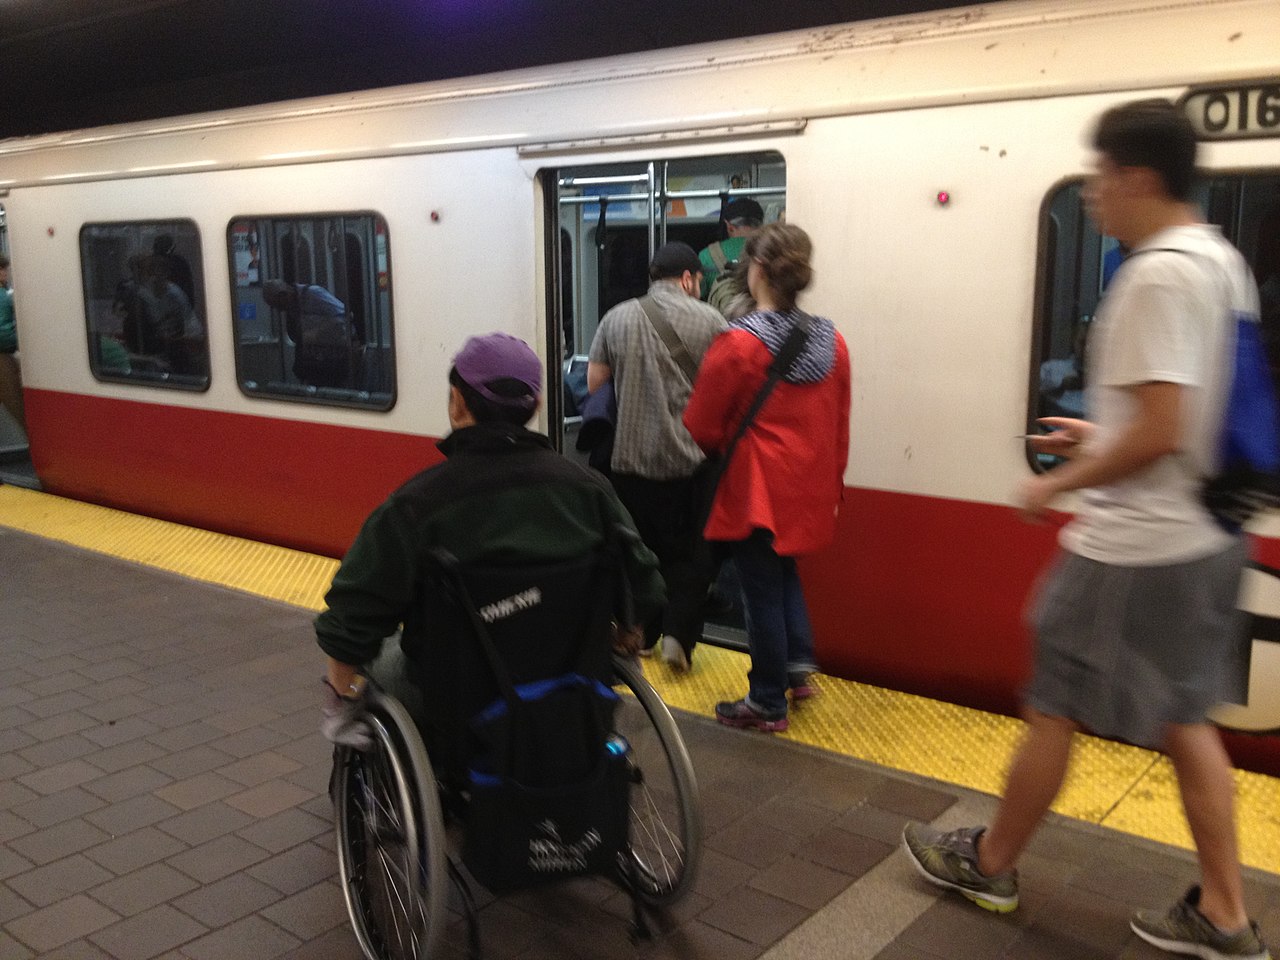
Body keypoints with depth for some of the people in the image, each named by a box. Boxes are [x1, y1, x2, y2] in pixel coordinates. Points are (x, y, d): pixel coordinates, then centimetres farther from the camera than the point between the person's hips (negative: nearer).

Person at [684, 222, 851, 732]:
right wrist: (831, 481, 19)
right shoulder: (831, 342, 0)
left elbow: (700, 427, -9)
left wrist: (725, 444, 13)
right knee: (784, 573, 27)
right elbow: (839, 428, 7)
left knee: (762, 592, 6)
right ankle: (799, 663, 17)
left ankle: (768, 704, 17)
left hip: (755, 489, -5)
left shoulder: (737, 344, -17)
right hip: (810, 489, 6)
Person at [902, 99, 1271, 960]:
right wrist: (1103, 439, 19)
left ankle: (990, 863, 25)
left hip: (1133, 546, -10)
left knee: (1053, 708, 7)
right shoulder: (1222, 262, 11)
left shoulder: (1158, 274, -21)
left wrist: (1058, 484, -14)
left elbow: (1159, 431, -27)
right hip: (1200, 535, 10)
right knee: (1182, 719, 16)